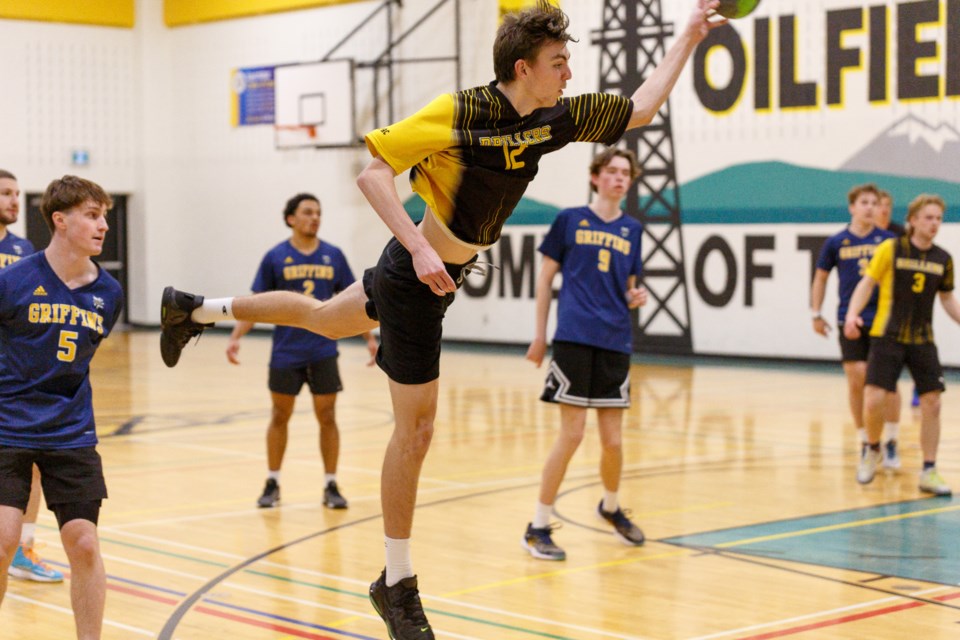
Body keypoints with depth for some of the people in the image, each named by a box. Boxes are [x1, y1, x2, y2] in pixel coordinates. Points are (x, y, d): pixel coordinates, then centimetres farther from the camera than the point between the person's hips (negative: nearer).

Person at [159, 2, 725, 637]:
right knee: (416, 429, -2)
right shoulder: (460, 112, -26)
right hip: (418, 276, -8)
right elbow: (373, 171, -25)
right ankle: (397, 585, 12)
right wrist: (418, 247, -34)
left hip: (443, 273, 8)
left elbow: (639, 109, 5)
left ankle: (194, 309, 51)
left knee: (325, 319, 30)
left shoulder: (556, 118, -6)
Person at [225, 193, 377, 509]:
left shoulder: (334, 256, 3)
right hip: (286, 353, -1)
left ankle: (331, 486, 12)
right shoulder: (275, 257, -2)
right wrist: (235, 337, -9)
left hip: (323, 353, 1)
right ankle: (272, 484, 20)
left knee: (327, 418, 2)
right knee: (279, 417, 8)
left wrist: (370, 337, 5)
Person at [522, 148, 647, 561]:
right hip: (574, 338, -4)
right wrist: (539, 334, 4)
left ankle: (610, 507, 35)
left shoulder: (632, 230, 14)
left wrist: (636, 297, -3)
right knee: (572, 434, -9)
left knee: (613, 440, 6)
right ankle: (538, 528, 2)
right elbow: (546, 278, 7)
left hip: (615, 344, 4)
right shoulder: (570, 220, 4)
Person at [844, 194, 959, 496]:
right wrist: (852, 313, -18)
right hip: (887, 336, -3)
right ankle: (872, 449, 17)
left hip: (923, 340, 4)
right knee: (873, 399, -13)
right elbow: (867, 283, -3)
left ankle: (929, 473, 9)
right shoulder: (891, 249, -5)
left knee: (932, 403, -2)